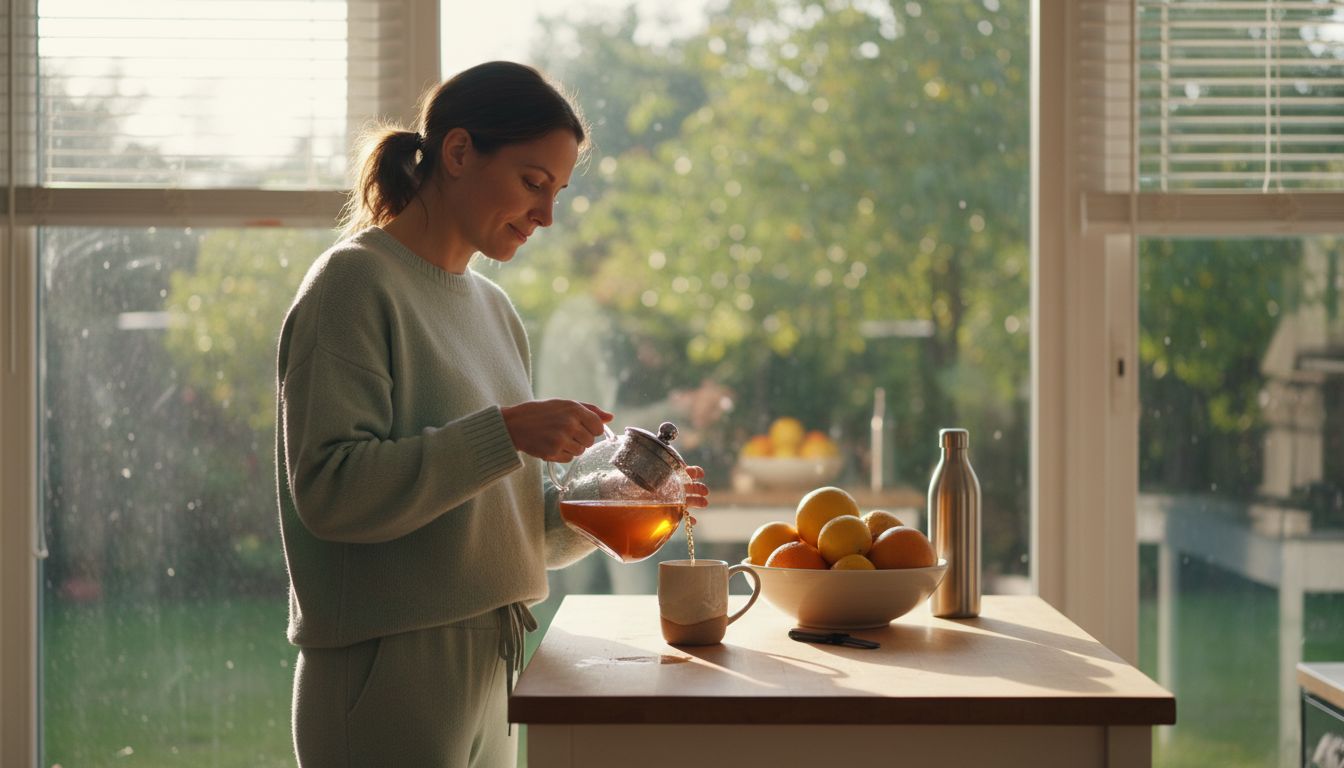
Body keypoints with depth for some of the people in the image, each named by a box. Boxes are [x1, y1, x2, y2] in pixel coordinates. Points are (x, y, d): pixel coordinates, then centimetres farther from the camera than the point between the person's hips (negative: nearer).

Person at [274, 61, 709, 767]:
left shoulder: (493, 309, 15)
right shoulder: (356, 281, -9)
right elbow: (329, 489, -21)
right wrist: (506, 432, -24)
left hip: (488, 676, 8)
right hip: (389, 676, -8)